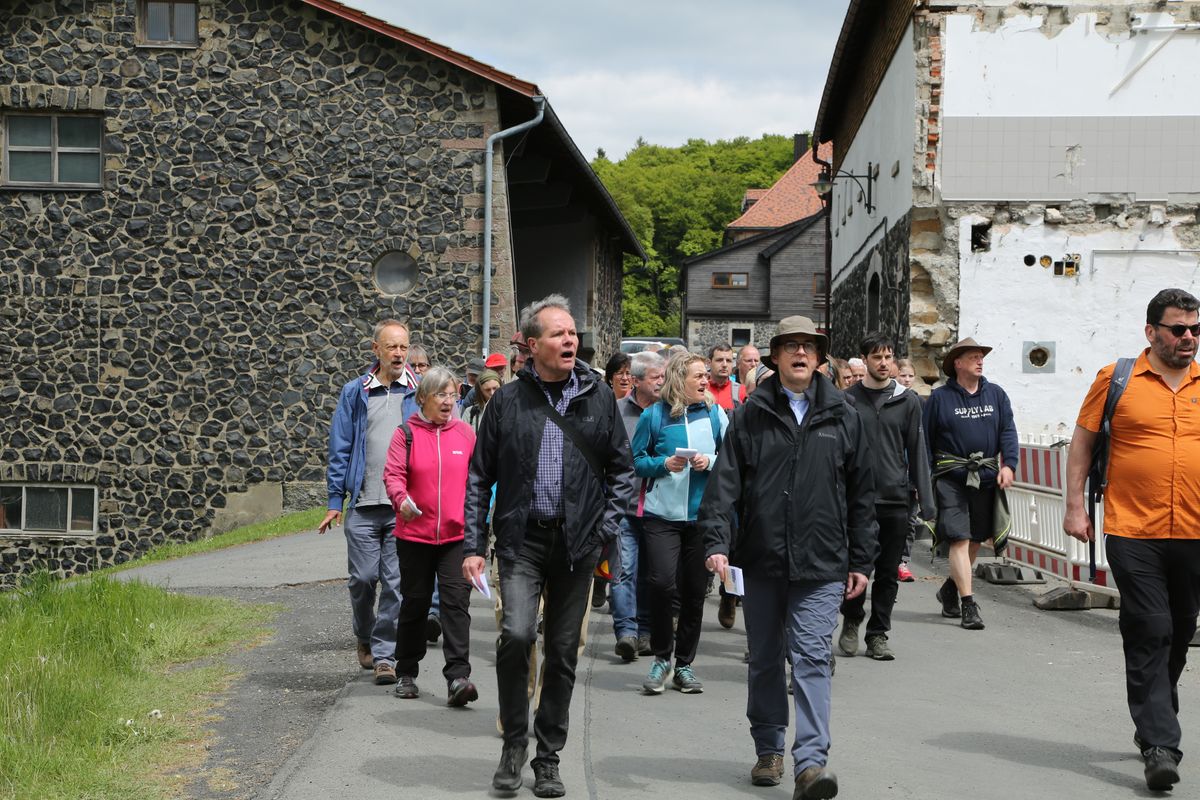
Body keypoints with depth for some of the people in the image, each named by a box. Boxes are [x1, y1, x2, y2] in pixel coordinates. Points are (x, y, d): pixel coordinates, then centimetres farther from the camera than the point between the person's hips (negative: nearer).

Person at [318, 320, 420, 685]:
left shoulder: (420, 392, 4)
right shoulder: (355, 393, 7)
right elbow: (340, 448, 10)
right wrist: (335, 500, 6)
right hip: (363, 504, 1)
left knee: (396, 583, -3)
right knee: (363, 578, 4)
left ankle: (384, 654, 5)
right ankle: (365, 637, 31)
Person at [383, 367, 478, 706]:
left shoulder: (465, 432, 6)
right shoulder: (406, 433, 0)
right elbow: (393, 474, -9)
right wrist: (401, 499, -28)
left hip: (457, 535, 1)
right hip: (415, 534, -1)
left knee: (456, 600, -10)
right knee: (415, 601, 11)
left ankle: (457, 677, -13)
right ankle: (406, 673, 25)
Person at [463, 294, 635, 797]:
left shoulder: (598, 397, 5)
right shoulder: (507, 400, 2)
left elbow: (621, 468, 12)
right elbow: (480, 476, 6)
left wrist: (607, 526, 0)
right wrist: (473, 546, 0)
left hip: (577, 543, 2)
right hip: (522, 538, -1)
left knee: (563, 651, 7)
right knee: (516, 634, -19)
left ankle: (549, 758, 20)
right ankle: (514, 743, 1)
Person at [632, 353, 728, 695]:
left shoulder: (714, 413, 5)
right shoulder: (654, 415, 1)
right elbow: (635, 460, 5)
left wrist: (711, 462, -10)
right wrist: (663, 464, -11)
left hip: (703, 514, 2)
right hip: (662, 513, -2)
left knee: (694, 590, 7)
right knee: (662, 583, -15)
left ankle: (684, 664, 20)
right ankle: (661, 657, 6)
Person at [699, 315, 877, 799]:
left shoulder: (842, 417, 5)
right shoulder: (751, 415, 3)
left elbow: (861, 495, 9)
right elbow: (725, 482, -1)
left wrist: (860, 561, 8)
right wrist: (717, 541, -14)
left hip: (821, 564, -1)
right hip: (762, 560, 1)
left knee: (812, 658, -9)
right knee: (764, 659, 12)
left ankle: (811, 760, -11)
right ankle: (769, 749, 26)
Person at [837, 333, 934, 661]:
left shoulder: (907, 401, 8)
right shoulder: (848, 400, 3)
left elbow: (917, 451, 8)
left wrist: (926, 500, 2)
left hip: (895, 500, 2)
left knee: (888, 573, 5)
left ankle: (878, 634, 15)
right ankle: (851, 622, 21)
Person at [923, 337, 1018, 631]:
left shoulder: (995, 394, 10)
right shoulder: (939, 397, 1)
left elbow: (1008, 431, 6)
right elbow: (926, 439, 2)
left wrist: (1008, 465, -10)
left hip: (987, 477, 4)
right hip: (951, 477, -4)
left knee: (976, 539, 12)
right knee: (959, 539, -11)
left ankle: (950, 588, 33)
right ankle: (968, 604, -10)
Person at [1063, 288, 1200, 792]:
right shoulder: (1116, 379, 1)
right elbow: (1082, 441, 6)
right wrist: (1075, 506, 1)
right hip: (1133, 532, -3)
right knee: (1148, 634, -7)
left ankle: (1154, 725, 31)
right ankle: (1159, 745, -6)